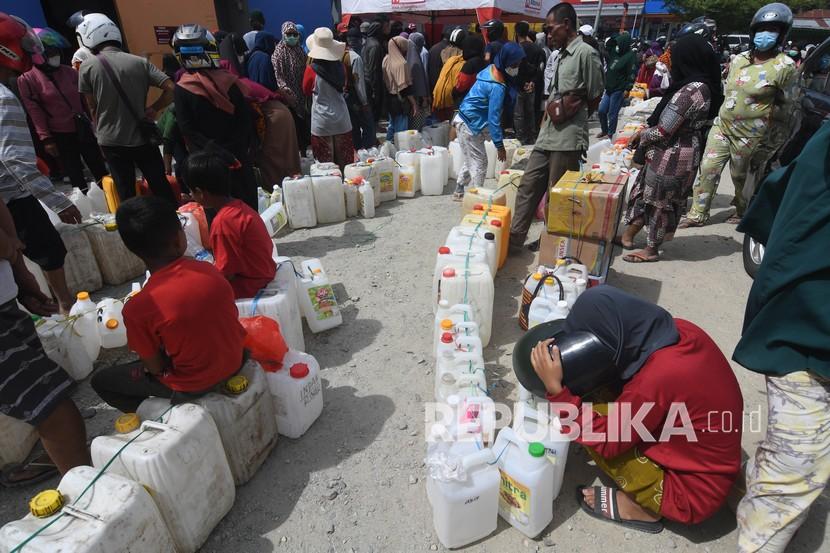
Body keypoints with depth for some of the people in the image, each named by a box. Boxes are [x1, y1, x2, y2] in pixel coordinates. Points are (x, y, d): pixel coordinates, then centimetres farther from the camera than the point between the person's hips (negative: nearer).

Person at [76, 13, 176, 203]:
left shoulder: (87, 66, -5)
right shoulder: (140, 62, -3)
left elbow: (93, 108, 2)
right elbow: (171, 89, -10)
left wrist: (101, 132, 17)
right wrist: (154, 109, 1)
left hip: (112, 141, -1)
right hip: (142, 137, 1)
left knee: (126, 190, 7)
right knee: (161, 185, 9)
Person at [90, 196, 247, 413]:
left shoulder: (137, 308, -24)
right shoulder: (209, 270, -12)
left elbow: (155, 367, -13)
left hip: (193, 385, -4)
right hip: (235, 362, 5)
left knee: (101, 380, 16)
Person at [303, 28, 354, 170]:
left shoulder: (312, 69, -12)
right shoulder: (340, 66, -3)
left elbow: (306, 91, 6)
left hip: (322, 122, -3)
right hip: (341, 119, 3)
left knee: (326, 163, 4)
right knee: (344, 161, 11)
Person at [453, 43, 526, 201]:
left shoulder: (491, 69, 4)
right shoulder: (497, 86, -23)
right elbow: (493, 117, -23)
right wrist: (499, 145, -19)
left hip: (465, 121, 10)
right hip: (469, 124, -10)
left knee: (471, 160, 20)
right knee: (479, 163, -3)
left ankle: (459, 192, 30)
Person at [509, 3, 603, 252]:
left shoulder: (586, 53, -8)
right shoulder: (562, 55, 16)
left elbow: (595, 98, -6)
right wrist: (547, 115, 9)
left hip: (568, 138, -8)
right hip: (547, 134, 8)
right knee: (528, 185, 7)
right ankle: (515, 238, 14)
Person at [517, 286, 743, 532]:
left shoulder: (656, 379, -34)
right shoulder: (679, 330, -11)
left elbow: (603, 441, -20)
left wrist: (555, 387, -25)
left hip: (695, 493, -8)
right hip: (713, 469, 8)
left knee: (593, 427, -15)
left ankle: (645, 507, 5)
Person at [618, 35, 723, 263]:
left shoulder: (690, 91, -23)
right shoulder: (705, 86, 7)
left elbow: (663, 132, -22)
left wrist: (641, 137, -4)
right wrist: (644, 132, 6)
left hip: (671, 156, -9)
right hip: (685, 152, 9)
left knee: (658, 200, 5)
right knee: (644, 191, 18)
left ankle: (651, 250, 21)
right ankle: (628, 236, 31)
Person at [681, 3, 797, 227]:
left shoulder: (785, 67, -11)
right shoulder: (738, 59, 4)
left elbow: (786, 110, -8)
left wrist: (771, 146, -10)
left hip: (749, 135, -4)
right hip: (721, 126, 5)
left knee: (742, 178, 11)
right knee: (708, 169, 0)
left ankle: (743, 213, 35)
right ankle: (698, 214, 10)